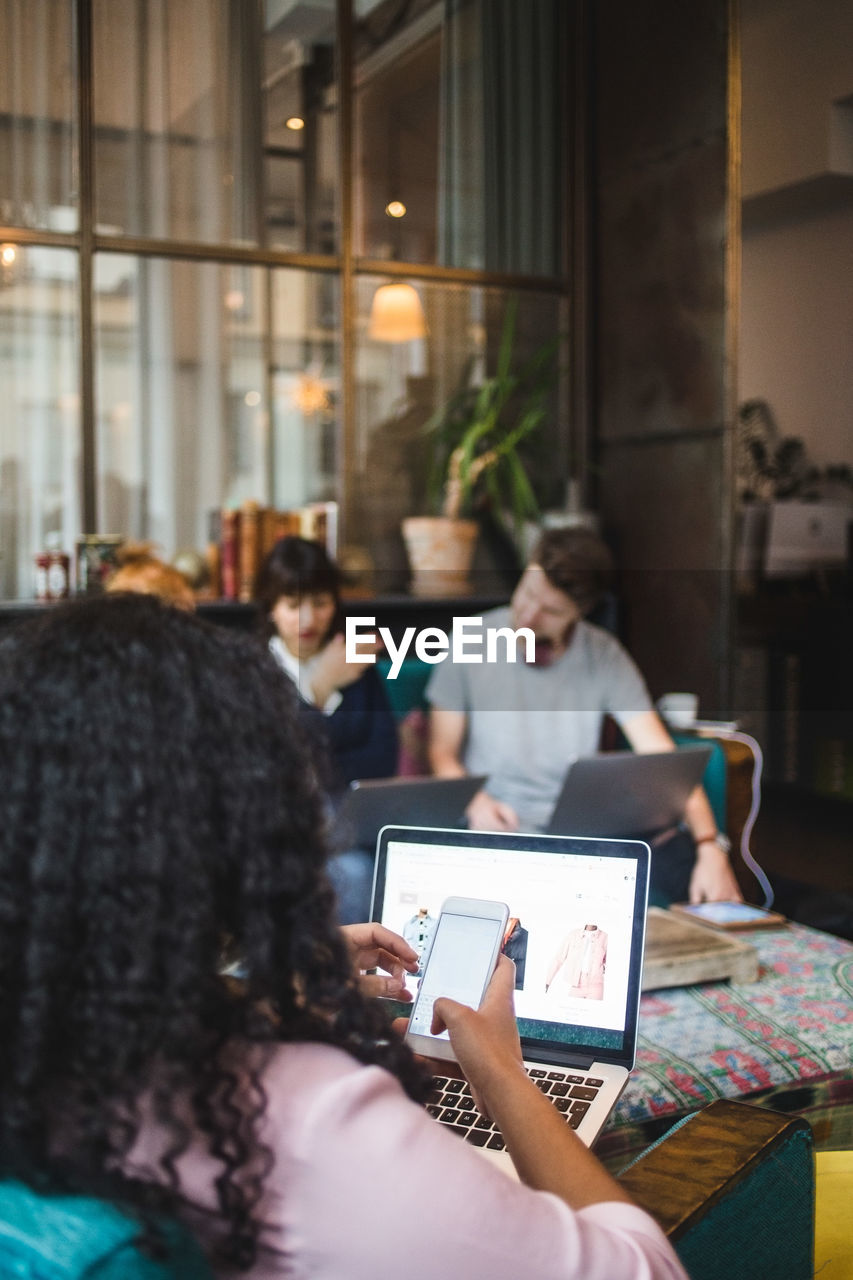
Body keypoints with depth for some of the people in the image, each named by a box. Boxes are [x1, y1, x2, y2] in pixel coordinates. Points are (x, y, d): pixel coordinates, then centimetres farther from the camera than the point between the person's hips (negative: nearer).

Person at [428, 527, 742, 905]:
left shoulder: (604, 656, 2)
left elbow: (663, 758, -5)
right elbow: (442, 753, 2)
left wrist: (710, 847, -19)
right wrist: (474, 802, -21)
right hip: (497, 829, -2)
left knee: (684, 856, -25)